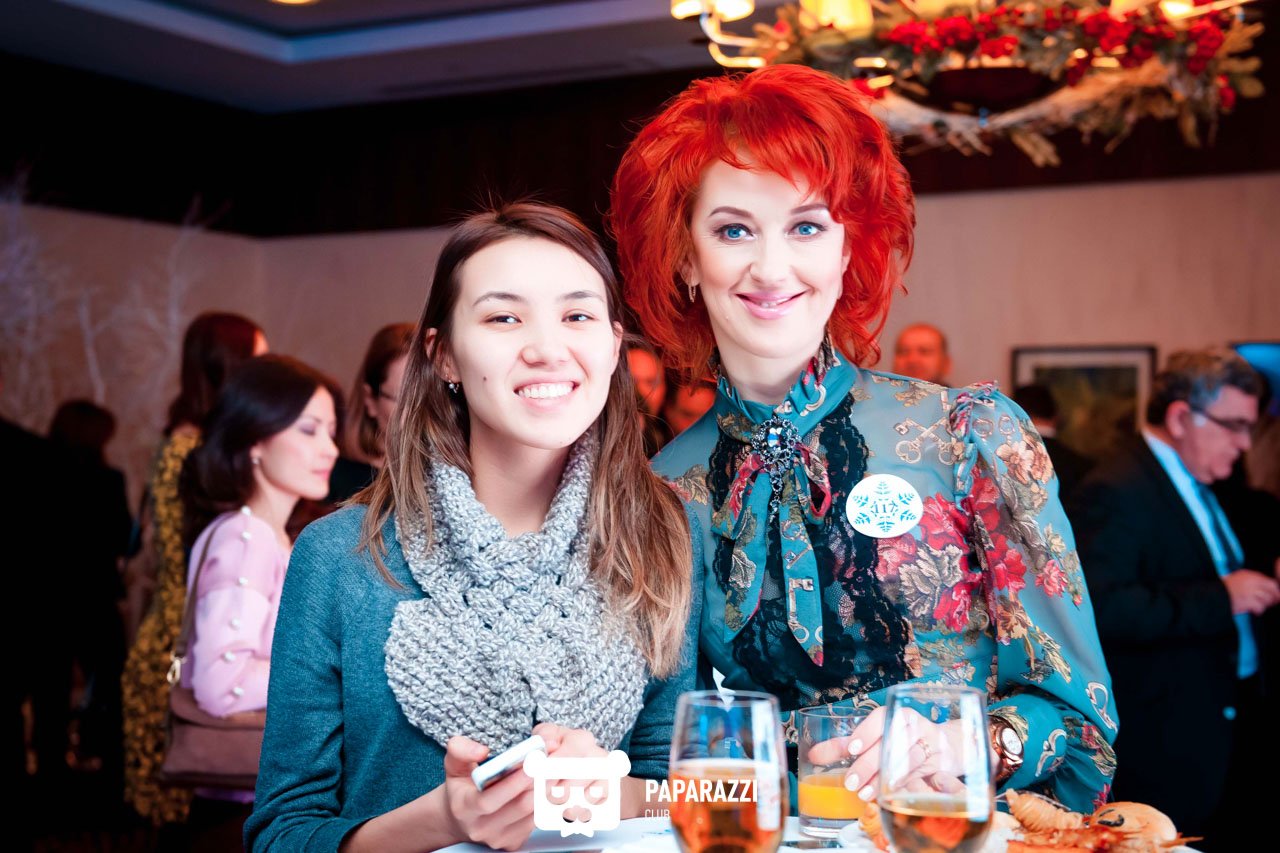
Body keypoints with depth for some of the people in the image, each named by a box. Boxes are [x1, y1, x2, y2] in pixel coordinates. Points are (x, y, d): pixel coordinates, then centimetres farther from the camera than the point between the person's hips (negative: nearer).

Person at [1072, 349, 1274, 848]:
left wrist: (1262, 579, 6)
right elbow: (1100, 609, -30)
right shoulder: (1118, 492, -18)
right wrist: (1220, 597, -28)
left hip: (1228, 727, 9)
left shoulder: (1197, 486, 15)